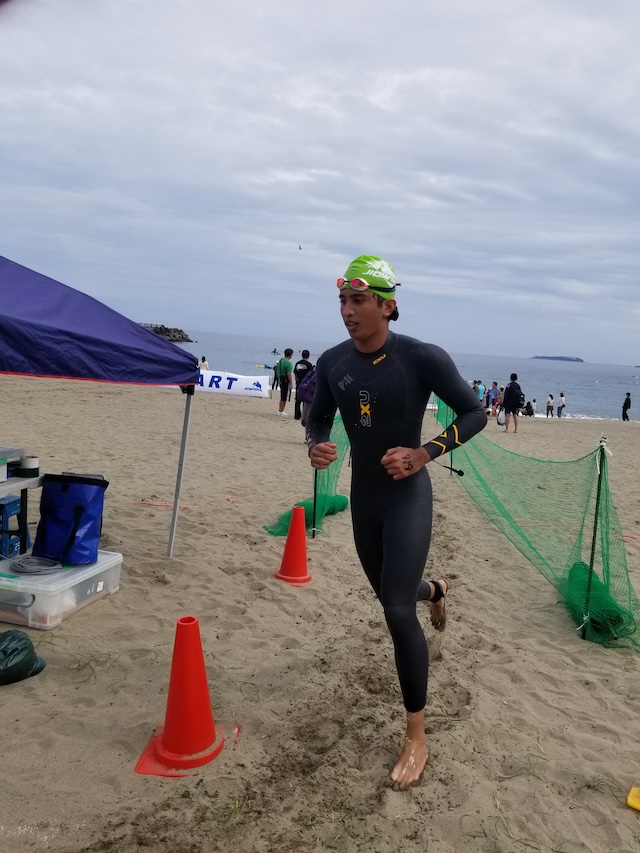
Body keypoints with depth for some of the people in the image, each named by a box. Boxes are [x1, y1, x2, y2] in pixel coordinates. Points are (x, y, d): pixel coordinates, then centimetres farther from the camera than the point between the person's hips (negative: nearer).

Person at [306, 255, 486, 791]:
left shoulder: (423, 358, -18)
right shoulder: (332, 363, -4)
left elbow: (475, 414, -9)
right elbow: (318, 421, 10)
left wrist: (424, 454, -22)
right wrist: (316, 448, -14)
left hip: (408, 496, -5)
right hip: (363, 497, 6)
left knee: (398, 612, -11)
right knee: (388, 594, 23)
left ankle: (417, 739, 6)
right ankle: (435, 590, 62)